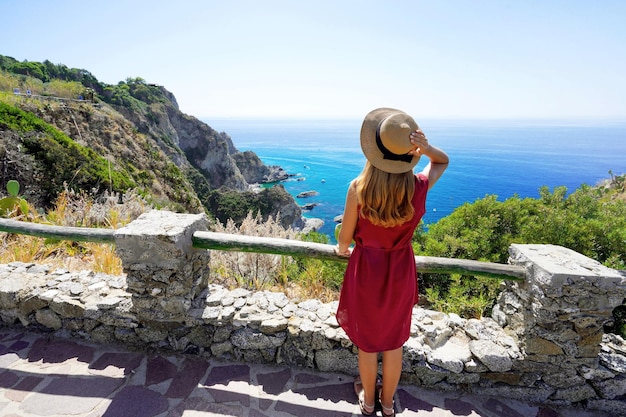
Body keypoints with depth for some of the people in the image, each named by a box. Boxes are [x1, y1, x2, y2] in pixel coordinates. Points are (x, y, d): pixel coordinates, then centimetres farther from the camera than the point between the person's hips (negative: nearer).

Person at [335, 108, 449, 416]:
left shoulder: (358, 188, -23)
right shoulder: (420, 187, -17)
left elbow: (345, 237, -11)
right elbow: (443, 161, 6)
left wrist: (342, 250, 12)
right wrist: (426, 148, -16)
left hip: (366, 269, -2)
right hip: (400, 271, 2)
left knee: (367, 340, 22)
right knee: (394, 340, 24)